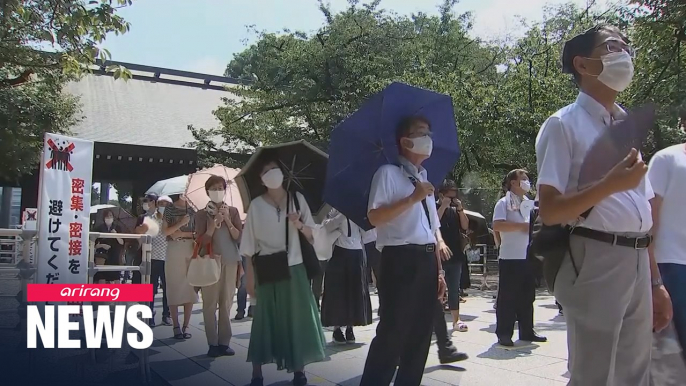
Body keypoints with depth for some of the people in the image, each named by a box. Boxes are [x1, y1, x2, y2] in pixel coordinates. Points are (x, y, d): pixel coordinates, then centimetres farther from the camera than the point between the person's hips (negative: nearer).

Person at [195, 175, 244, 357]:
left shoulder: (233, 211, 7)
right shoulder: (202, 214, 3)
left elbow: (239, 238, 1)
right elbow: (202, 241, -5)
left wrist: (227, 220, -9)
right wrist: (214, 222, -13)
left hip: (230, 262, 1)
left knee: (226, 304, 3)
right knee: (210, 304, -3)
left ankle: (224, 342, 9)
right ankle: (213, 343, 4)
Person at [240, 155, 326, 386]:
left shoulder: (297, 199, 4)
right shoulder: (256, 205, 0)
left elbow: (311, 235, 7)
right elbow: (249, 246, -1)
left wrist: (299, 225, -14)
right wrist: (250, 277, -4)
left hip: (295, 268, 1)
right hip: (267, 270, -1)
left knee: (298, 318, 3)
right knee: (266, 320, 2)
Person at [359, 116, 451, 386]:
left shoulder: (426, 179, 19)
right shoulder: (388, 173, -4)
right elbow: (375, 217, -17)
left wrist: (439, 270, 17)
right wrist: (413, 198, -17)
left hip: (427, 260, 8)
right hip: (401, 259, -8)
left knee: (420, 334, 11)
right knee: (392, 331, -5)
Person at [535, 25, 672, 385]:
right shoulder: (564, 124, -5)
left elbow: (641, 217, 19)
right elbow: (549, 211, -13)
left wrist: (655, 281, 17)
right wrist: (610, 184, -23)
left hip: (637, 264, 8)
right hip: (595, 262, -7)